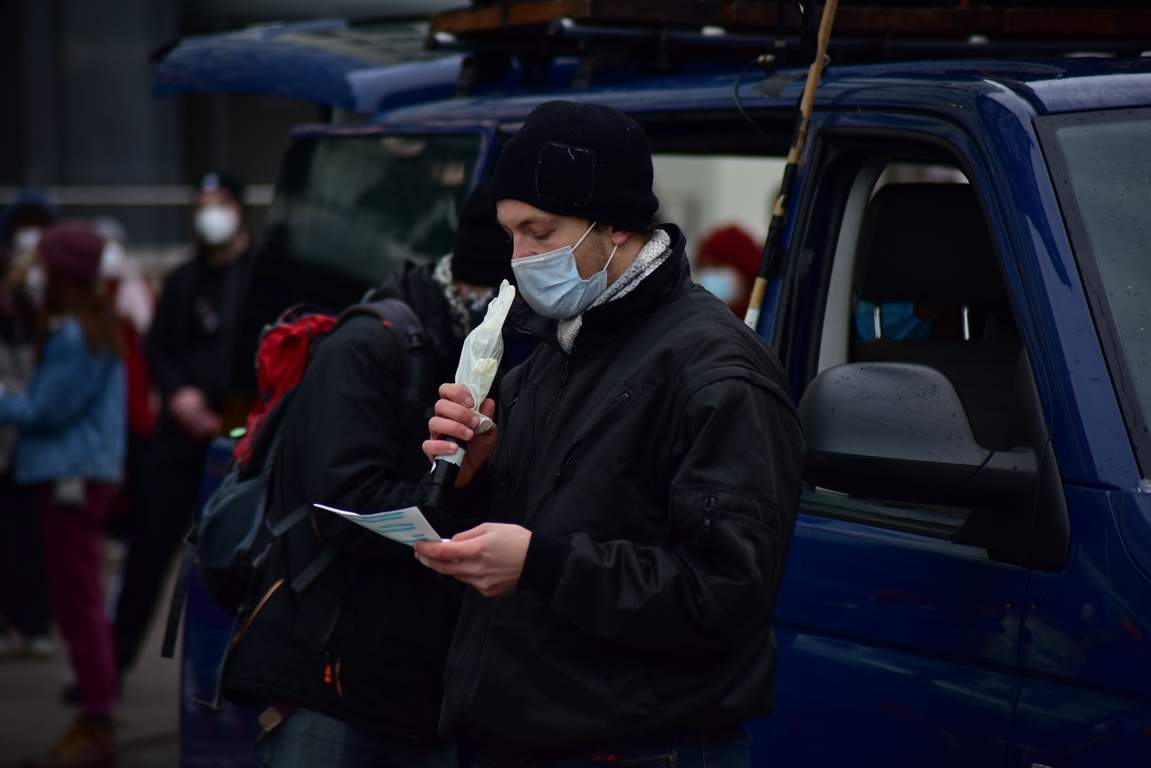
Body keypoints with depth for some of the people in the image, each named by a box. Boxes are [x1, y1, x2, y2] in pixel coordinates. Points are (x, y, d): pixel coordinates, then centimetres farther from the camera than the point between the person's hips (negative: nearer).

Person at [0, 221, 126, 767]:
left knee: (78, 604, -7)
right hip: (75, 475, 10)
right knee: (76, 603, 13)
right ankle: (94, 715, 19)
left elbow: (47, 410, -15)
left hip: (76, 478, -10)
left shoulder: (78, 335, -16)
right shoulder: (85, 326, 15)